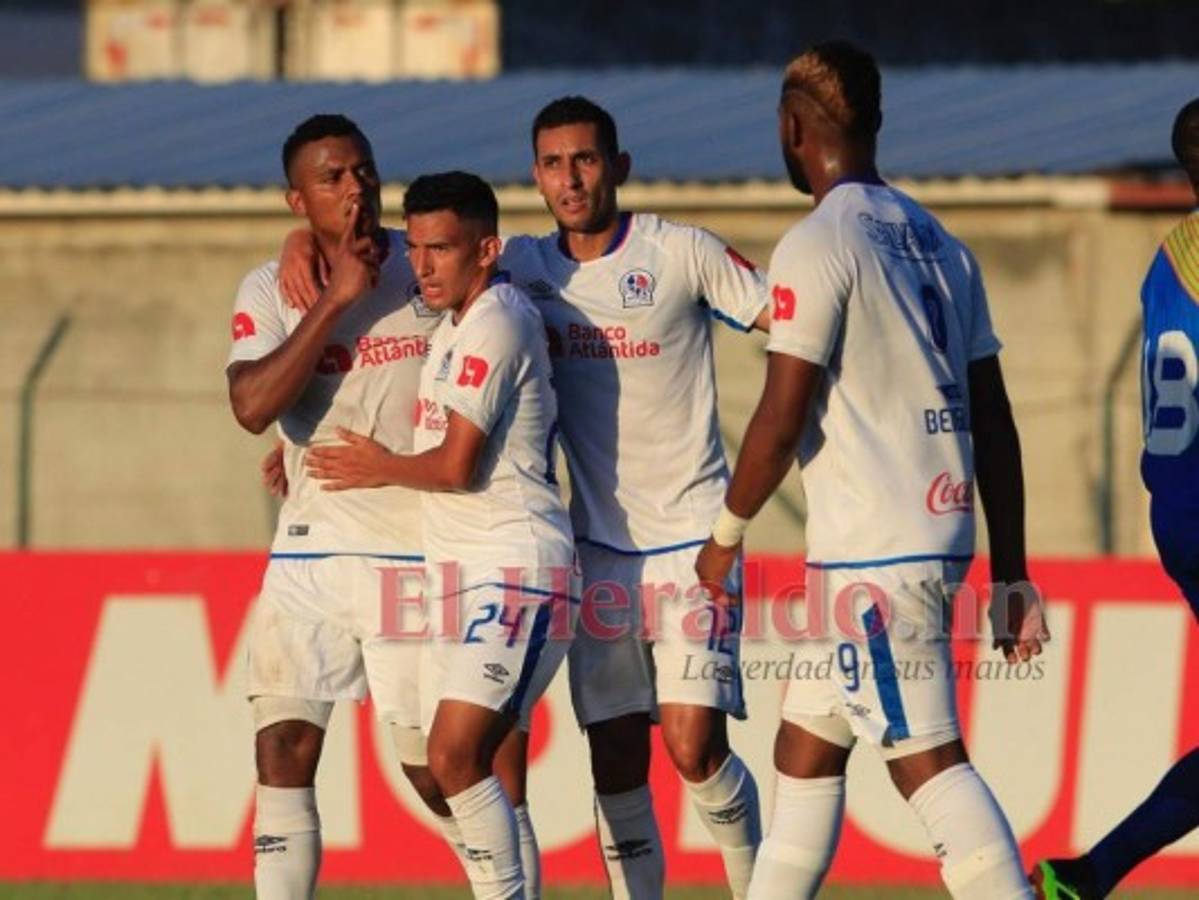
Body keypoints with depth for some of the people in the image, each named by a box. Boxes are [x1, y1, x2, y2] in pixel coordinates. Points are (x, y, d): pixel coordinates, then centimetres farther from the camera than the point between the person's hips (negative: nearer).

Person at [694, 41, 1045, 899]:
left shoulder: (818, 245, -10)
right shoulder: (939, 243, 13)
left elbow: (783, 420, -14)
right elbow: (995, 423, 14)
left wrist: (727, 532, 1)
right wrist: (1011, 576, 17)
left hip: (872, 552, -8)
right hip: (943, 534, 8)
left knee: (928, 761, -9)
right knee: (804, 748, 16)